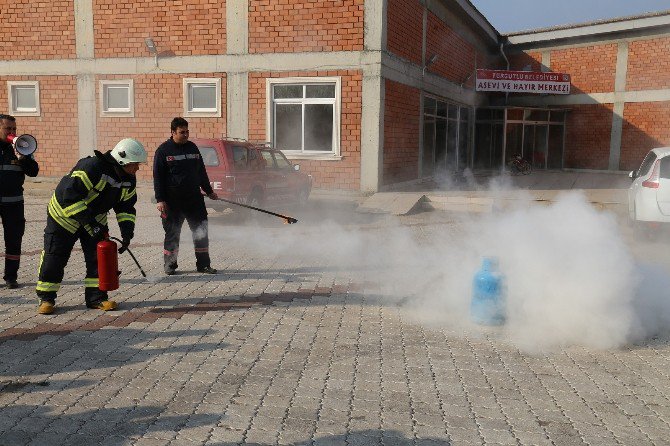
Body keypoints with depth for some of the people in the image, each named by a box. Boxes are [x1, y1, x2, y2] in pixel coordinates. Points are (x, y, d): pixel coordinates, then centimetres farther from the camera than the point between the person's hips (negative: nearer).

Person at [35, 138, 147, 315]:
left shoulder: (129, 180, -7)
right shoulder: (92, 167, -33)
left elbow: (126, 206, 2)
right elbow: (69, 195, -34)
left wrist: (127, 232, -11)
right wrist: (88, 221, -33)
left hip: (95, 219, 6)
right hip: (64, 216, -6)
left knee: (99, 257, -1)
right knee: (54, 258, 0)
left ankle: (96, 297, 10)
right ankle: (46, 298, 13)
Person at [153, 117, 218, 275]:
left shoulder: (192, 148, 11)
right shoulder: (163, 150, -3)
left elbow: (201, 172, 20)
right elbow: (158, 177, -5)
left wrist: (209, 191, 21)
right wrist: (160, 200, -11)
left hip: (194, 198, 4)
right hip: (172, 201, -4)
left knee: (201, 230, 3)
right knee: (172, 233, 3)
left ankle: (203, 264, 11)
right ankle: (169, 265, 17)